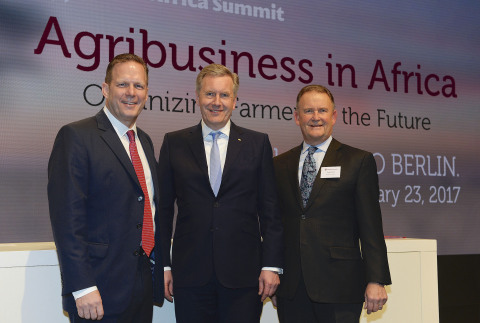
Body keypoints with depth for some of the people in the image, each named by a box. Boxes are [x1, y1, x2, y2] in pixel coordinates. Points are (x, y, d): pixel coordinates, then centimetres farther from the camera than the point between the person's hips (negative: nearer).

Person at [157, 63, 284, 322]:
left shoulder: (258, 143, 6)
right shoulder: (174, 143, 7)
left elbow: (269, 210, 4)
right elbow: (163, 209, 7)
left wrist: (271, 265, -2)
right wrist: (162, 265, 2)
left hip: (243, 273, 0)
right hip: (190, 273, 1)